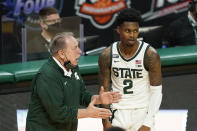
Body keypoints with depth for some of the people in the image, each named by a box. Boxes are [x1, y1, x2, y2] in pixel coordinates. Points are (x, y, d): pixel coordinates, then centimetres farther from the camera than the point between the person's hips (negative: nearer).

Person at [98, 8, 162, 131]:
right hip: (118, 114, 2)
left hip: (142, 113, -2)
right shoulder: (107, 56, -5)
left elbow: (156, 91, -10)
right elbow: (105, 90, 2)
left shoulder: (150, 55, -13)